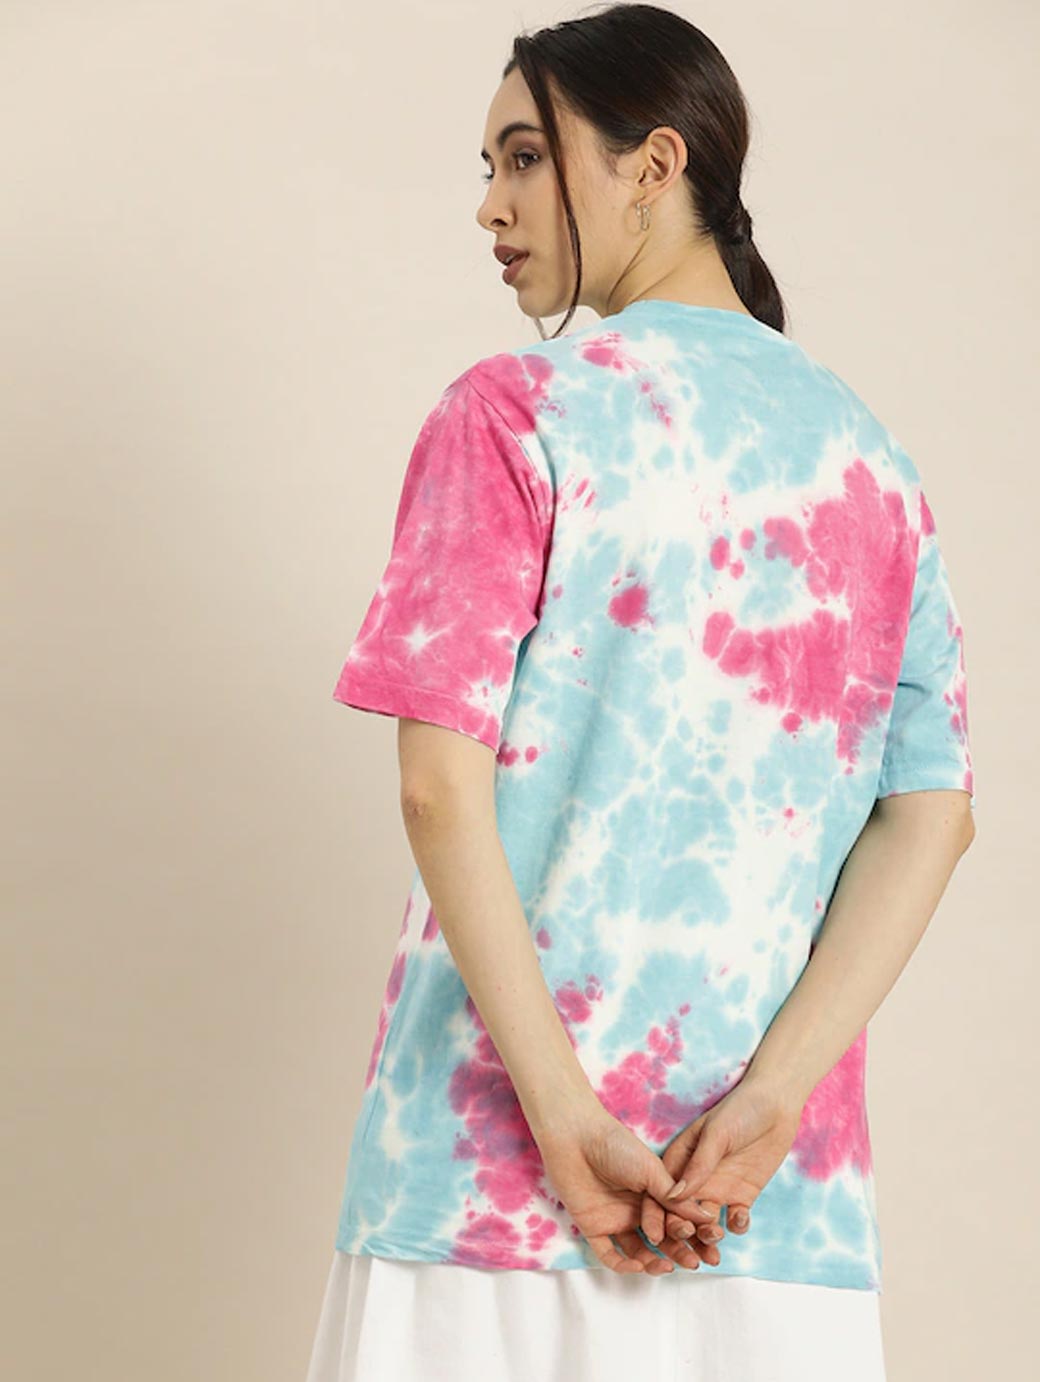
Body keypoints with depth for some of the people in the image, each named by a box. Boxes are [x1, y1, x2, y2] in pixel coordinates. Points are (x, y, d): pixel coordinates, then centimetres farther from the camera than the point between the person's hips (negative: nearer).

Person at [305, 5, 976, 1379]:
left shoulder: (515, 411, -4)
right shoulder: (876, 456, 10)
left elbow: (442, 780, -13)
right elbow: (934, 814, 1)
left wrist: (564, 1114, -13)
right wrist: (764, 1105, -6)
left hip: (500, 1166, -4)